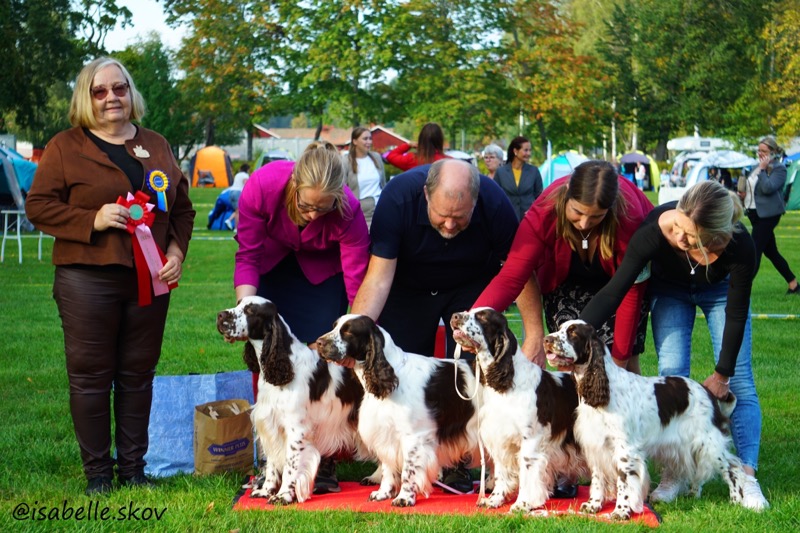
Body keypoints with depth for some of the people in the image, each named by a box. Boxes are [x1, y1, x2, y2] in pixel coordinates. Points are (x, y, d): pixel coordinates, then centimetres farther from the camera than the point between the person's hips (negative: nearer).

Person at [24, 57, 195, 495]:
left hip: (149, 280, 4)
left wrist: (177, 249, -1)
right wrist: (92, 220, -15)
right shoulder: (66, 147, 1)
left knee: (138, 374, 9)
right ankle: (97, 472, 11)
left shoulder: (156, 146, 14)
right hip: (87, 280, -3)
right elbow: (38, 206, -3)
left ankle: (132, 467, 19)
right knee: (90, 376, 1)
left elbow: (182, 207, 16)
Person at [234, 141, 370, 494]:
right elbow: (247, 255, -21)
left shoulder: (348, 212, -35)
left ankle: (322, 464, -5)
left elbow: (358, 285, -29)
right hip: (271, 263, 1)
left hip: (322, 270, -1)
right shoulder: (263, 185, -34)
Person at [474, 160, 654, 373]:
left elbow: (630, 293, -28)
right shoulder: (545, 211, -34)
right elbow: (511, 277, -37)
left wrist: (619, 361, -26)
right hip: (568, 281, 1)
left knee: (625, 363, -10)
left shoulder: (629, 216, -36)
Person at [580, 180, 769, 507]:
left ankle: (747, 476, -9)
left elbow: (736, 315, -24)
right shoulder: (656, 230, -41)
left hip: (720, 290, 0)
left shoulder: (739, 246, -40)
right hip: (670, 290, 0)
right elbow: (614, 291, -34)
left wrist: (722, 374, -16)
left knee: (738, 377, -9)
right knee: (671, 373, -11)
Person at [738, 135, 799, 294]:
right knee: (771, 252, 13)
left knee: (755, 251, -11)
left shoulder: (779, 168, -11)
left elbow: (768, 188, -25)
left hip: (768, 214, -9)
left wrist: (763, 169, -18)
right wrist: (744, 194, 9)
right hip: (755, 214, 9)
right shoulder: (758, 167, 15)